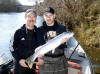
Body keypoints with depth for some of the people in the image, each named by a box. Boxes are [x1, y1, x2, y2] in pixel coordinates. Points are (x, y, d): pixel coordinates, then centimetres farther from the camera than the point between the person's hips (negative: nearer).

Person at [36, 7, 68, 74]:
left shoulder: (62, 28, 2)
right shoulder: (40, 30, 3)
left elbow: (63, 46, -7)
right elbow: (41, 45, -9)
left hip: (60, 61, 1)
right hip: (45, 62, -1)